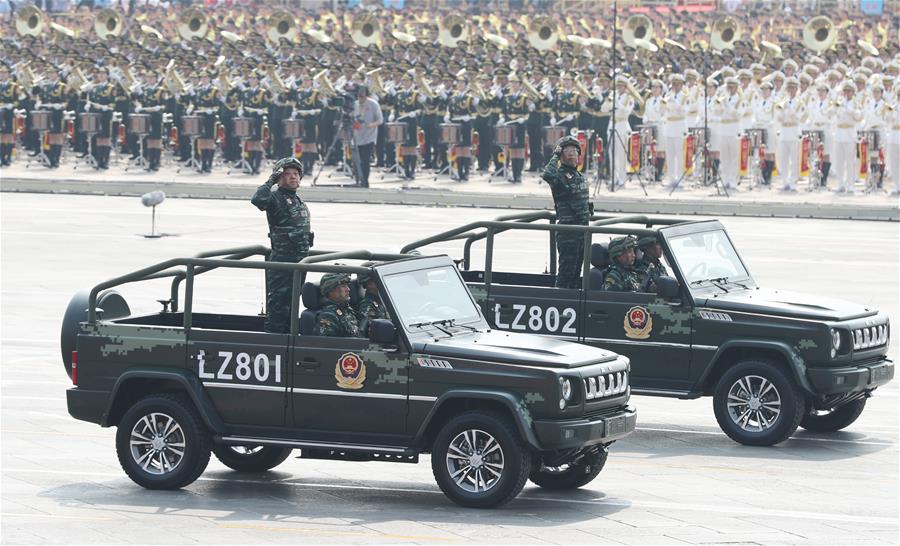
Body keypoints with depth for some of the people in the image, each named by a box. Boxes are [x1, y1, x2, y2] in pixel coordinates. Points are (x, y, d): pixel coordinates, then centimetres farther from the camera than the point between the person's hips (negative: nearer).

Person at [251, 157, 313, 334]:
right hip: (281, 259, -8)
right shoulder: (276, 198, -10)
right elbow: (258, 200, -33)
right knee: (278, 304, -8)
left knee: (292, 304, 15)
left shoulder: (298, 201, 17)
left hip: (299, 260, 8)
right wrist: (270, 182, -20)